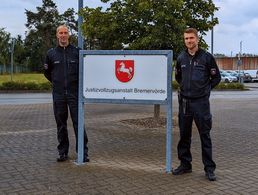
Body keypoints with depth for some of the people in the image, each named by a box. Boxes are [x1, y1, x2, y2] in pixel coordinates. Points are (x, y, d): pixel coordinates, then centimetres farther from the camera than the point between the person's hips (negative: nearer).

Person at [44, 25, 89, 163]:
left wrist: (79, 83, 9)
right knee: (61, 124, 8)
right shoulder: (51, 53, 7)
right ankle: (63, 152, 17)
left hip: (74, 93, -2)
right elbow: (47, 72, 20)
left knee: (78, 122, -4)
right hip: (58, 94, 2)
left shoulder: (77, 52, 1)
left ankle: (83, 152, 2)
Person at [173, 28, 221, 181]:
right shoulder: (181, 58, 7)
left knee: (205, 135, 1)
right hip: (184, 101, 4)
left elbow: (216, 77, 5)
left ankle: (209, 168, 10)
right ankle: (185, 164, 23)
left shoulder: (207, 57, -3)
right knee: (184, 135, 10)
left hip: (201, 101, -4)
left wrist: (205, 88, 7)